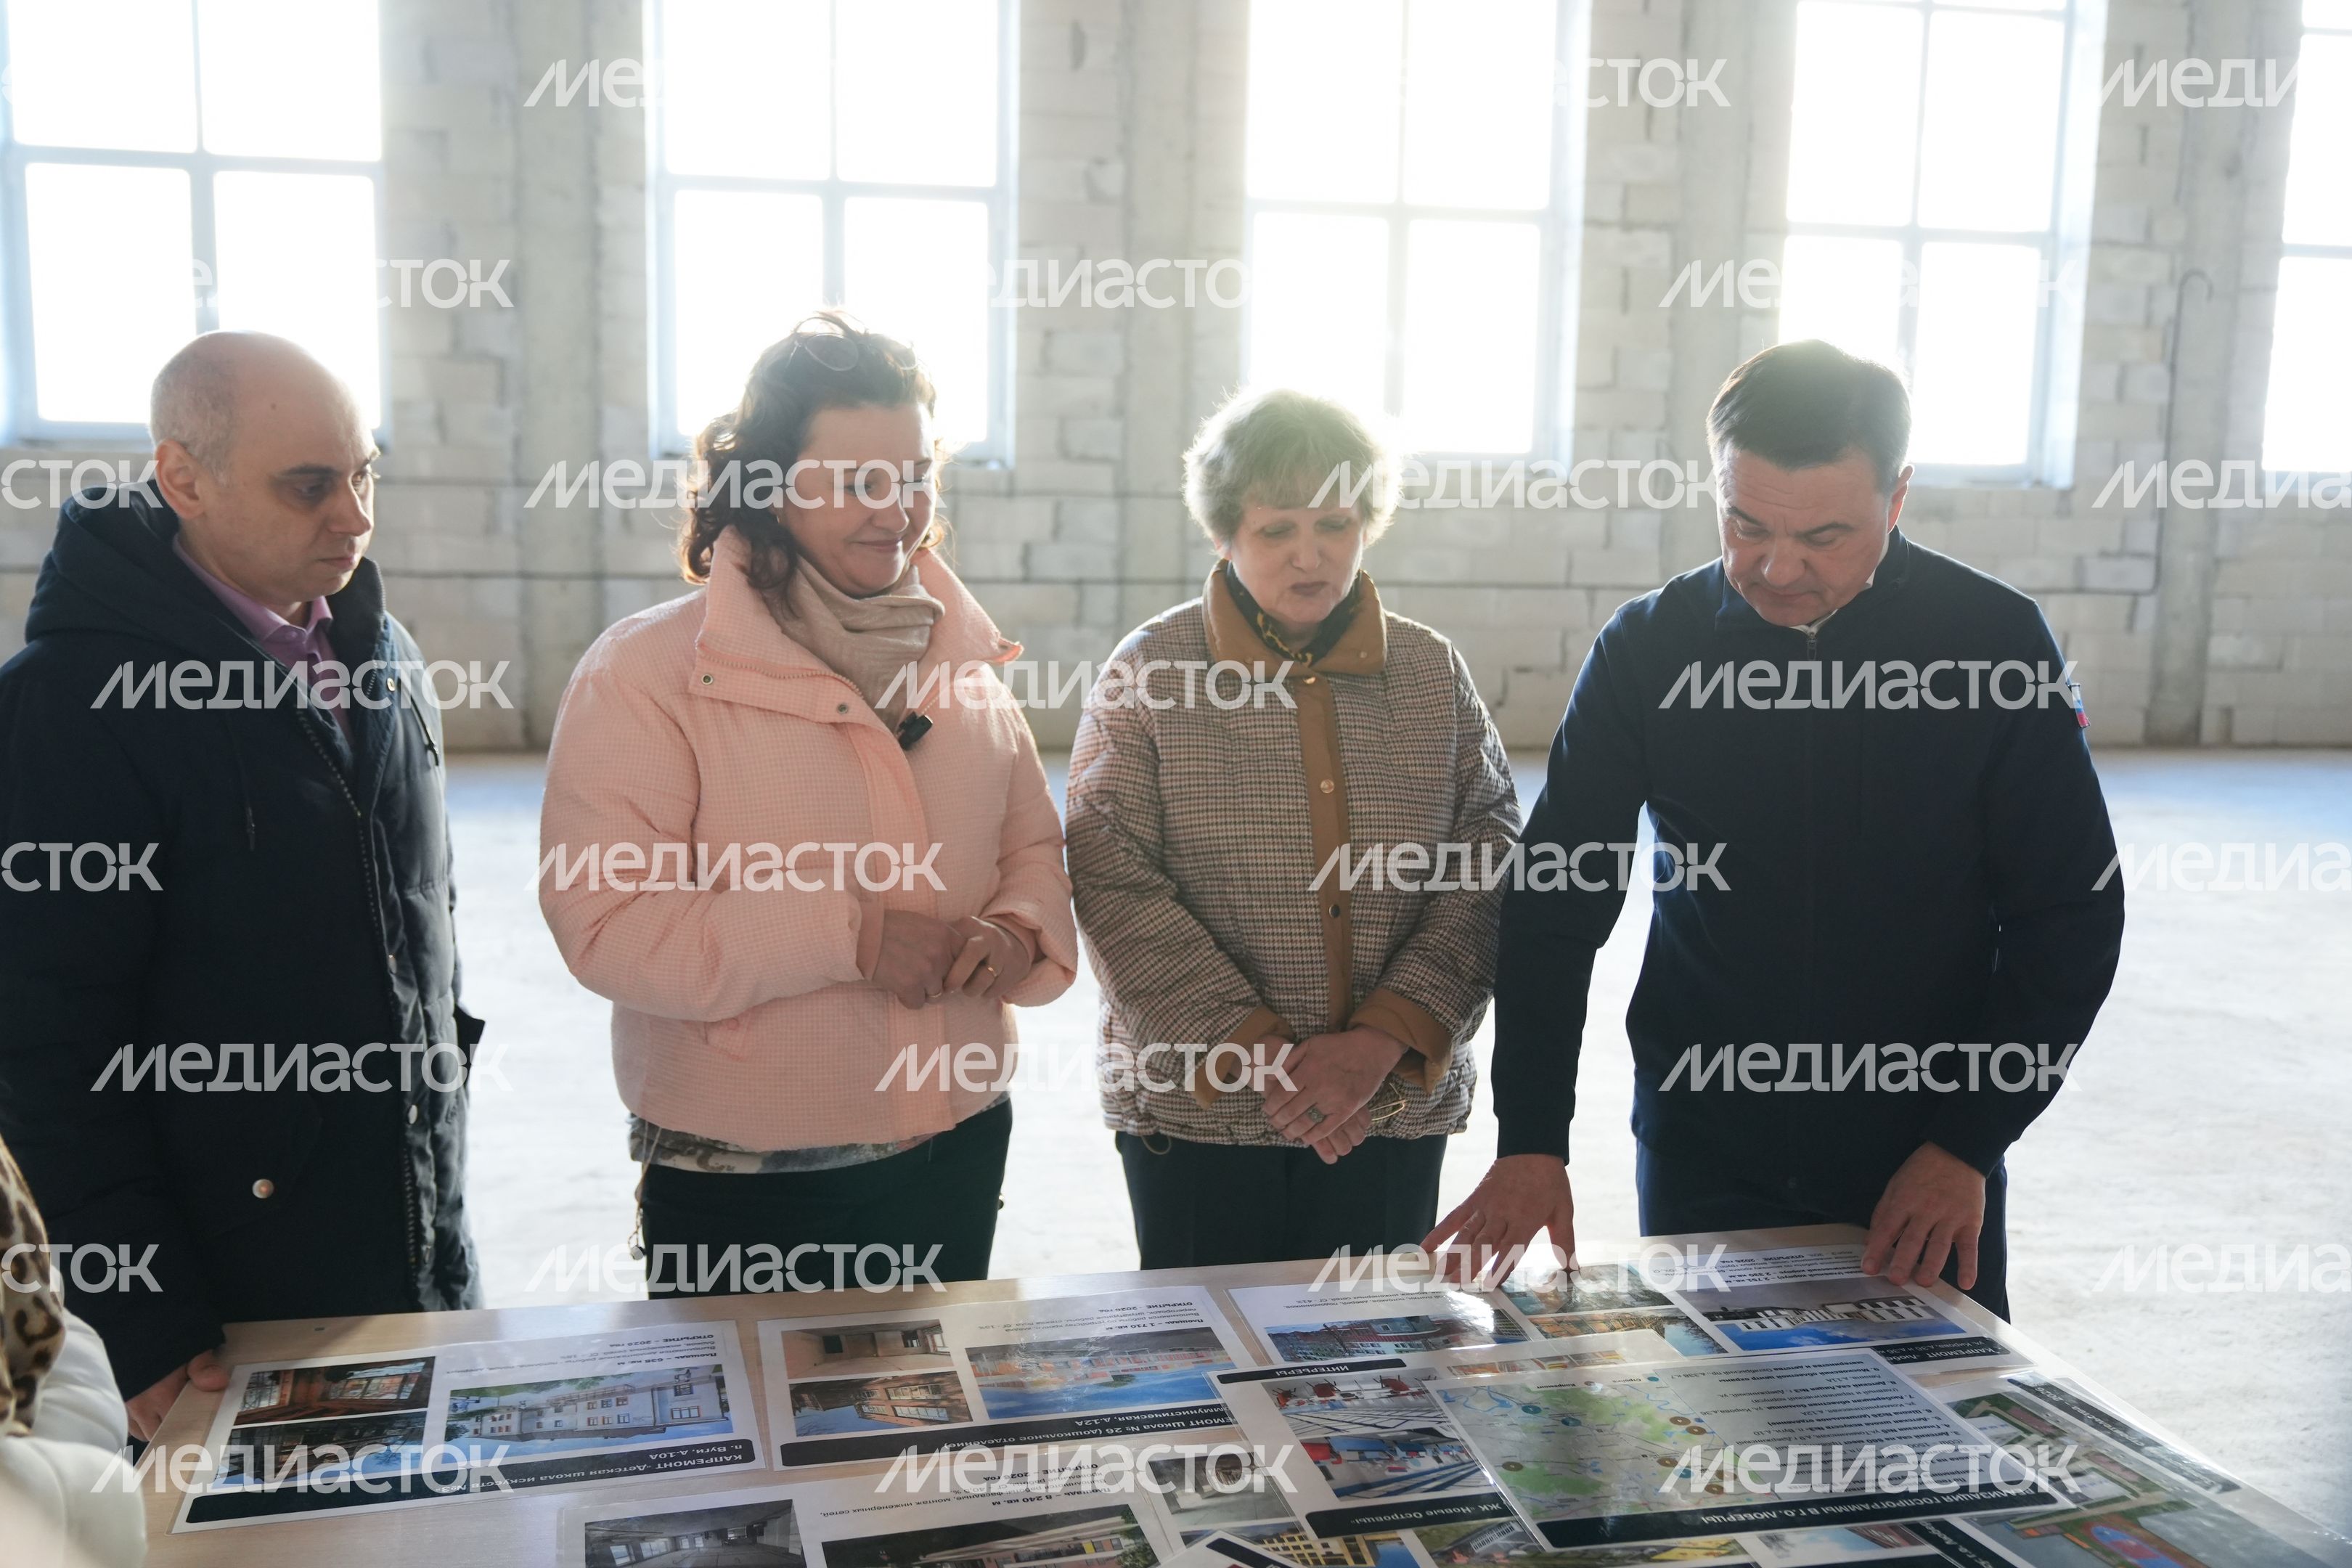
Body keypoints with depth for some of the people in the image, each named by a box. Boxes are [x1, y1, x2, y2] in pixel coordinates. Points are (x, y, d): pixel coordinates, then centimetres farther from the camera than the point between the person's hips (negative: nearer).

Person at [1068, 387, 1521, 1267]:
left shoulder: (1433, 673, 5)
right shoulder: (1151, 672, -3)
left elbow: (1489, 873, 0)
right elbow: (1114, 884, -10)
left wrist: (1382, 1042, -13)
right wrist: (1257, 1051, -16)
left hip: (1397, 1108, 2)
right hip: (1196, 1111, -2)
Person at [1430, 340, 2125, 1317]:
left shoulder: (1997, 641, -9)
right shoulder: (1648, 650, -6)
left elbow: (2071, 916, -3)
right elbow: (1555, 905, -3)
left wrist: (1967, 1142, -9)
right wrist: (1531, 1138, -12)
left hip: (1924, 1165, 0)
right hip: (1701, 1152, 1)